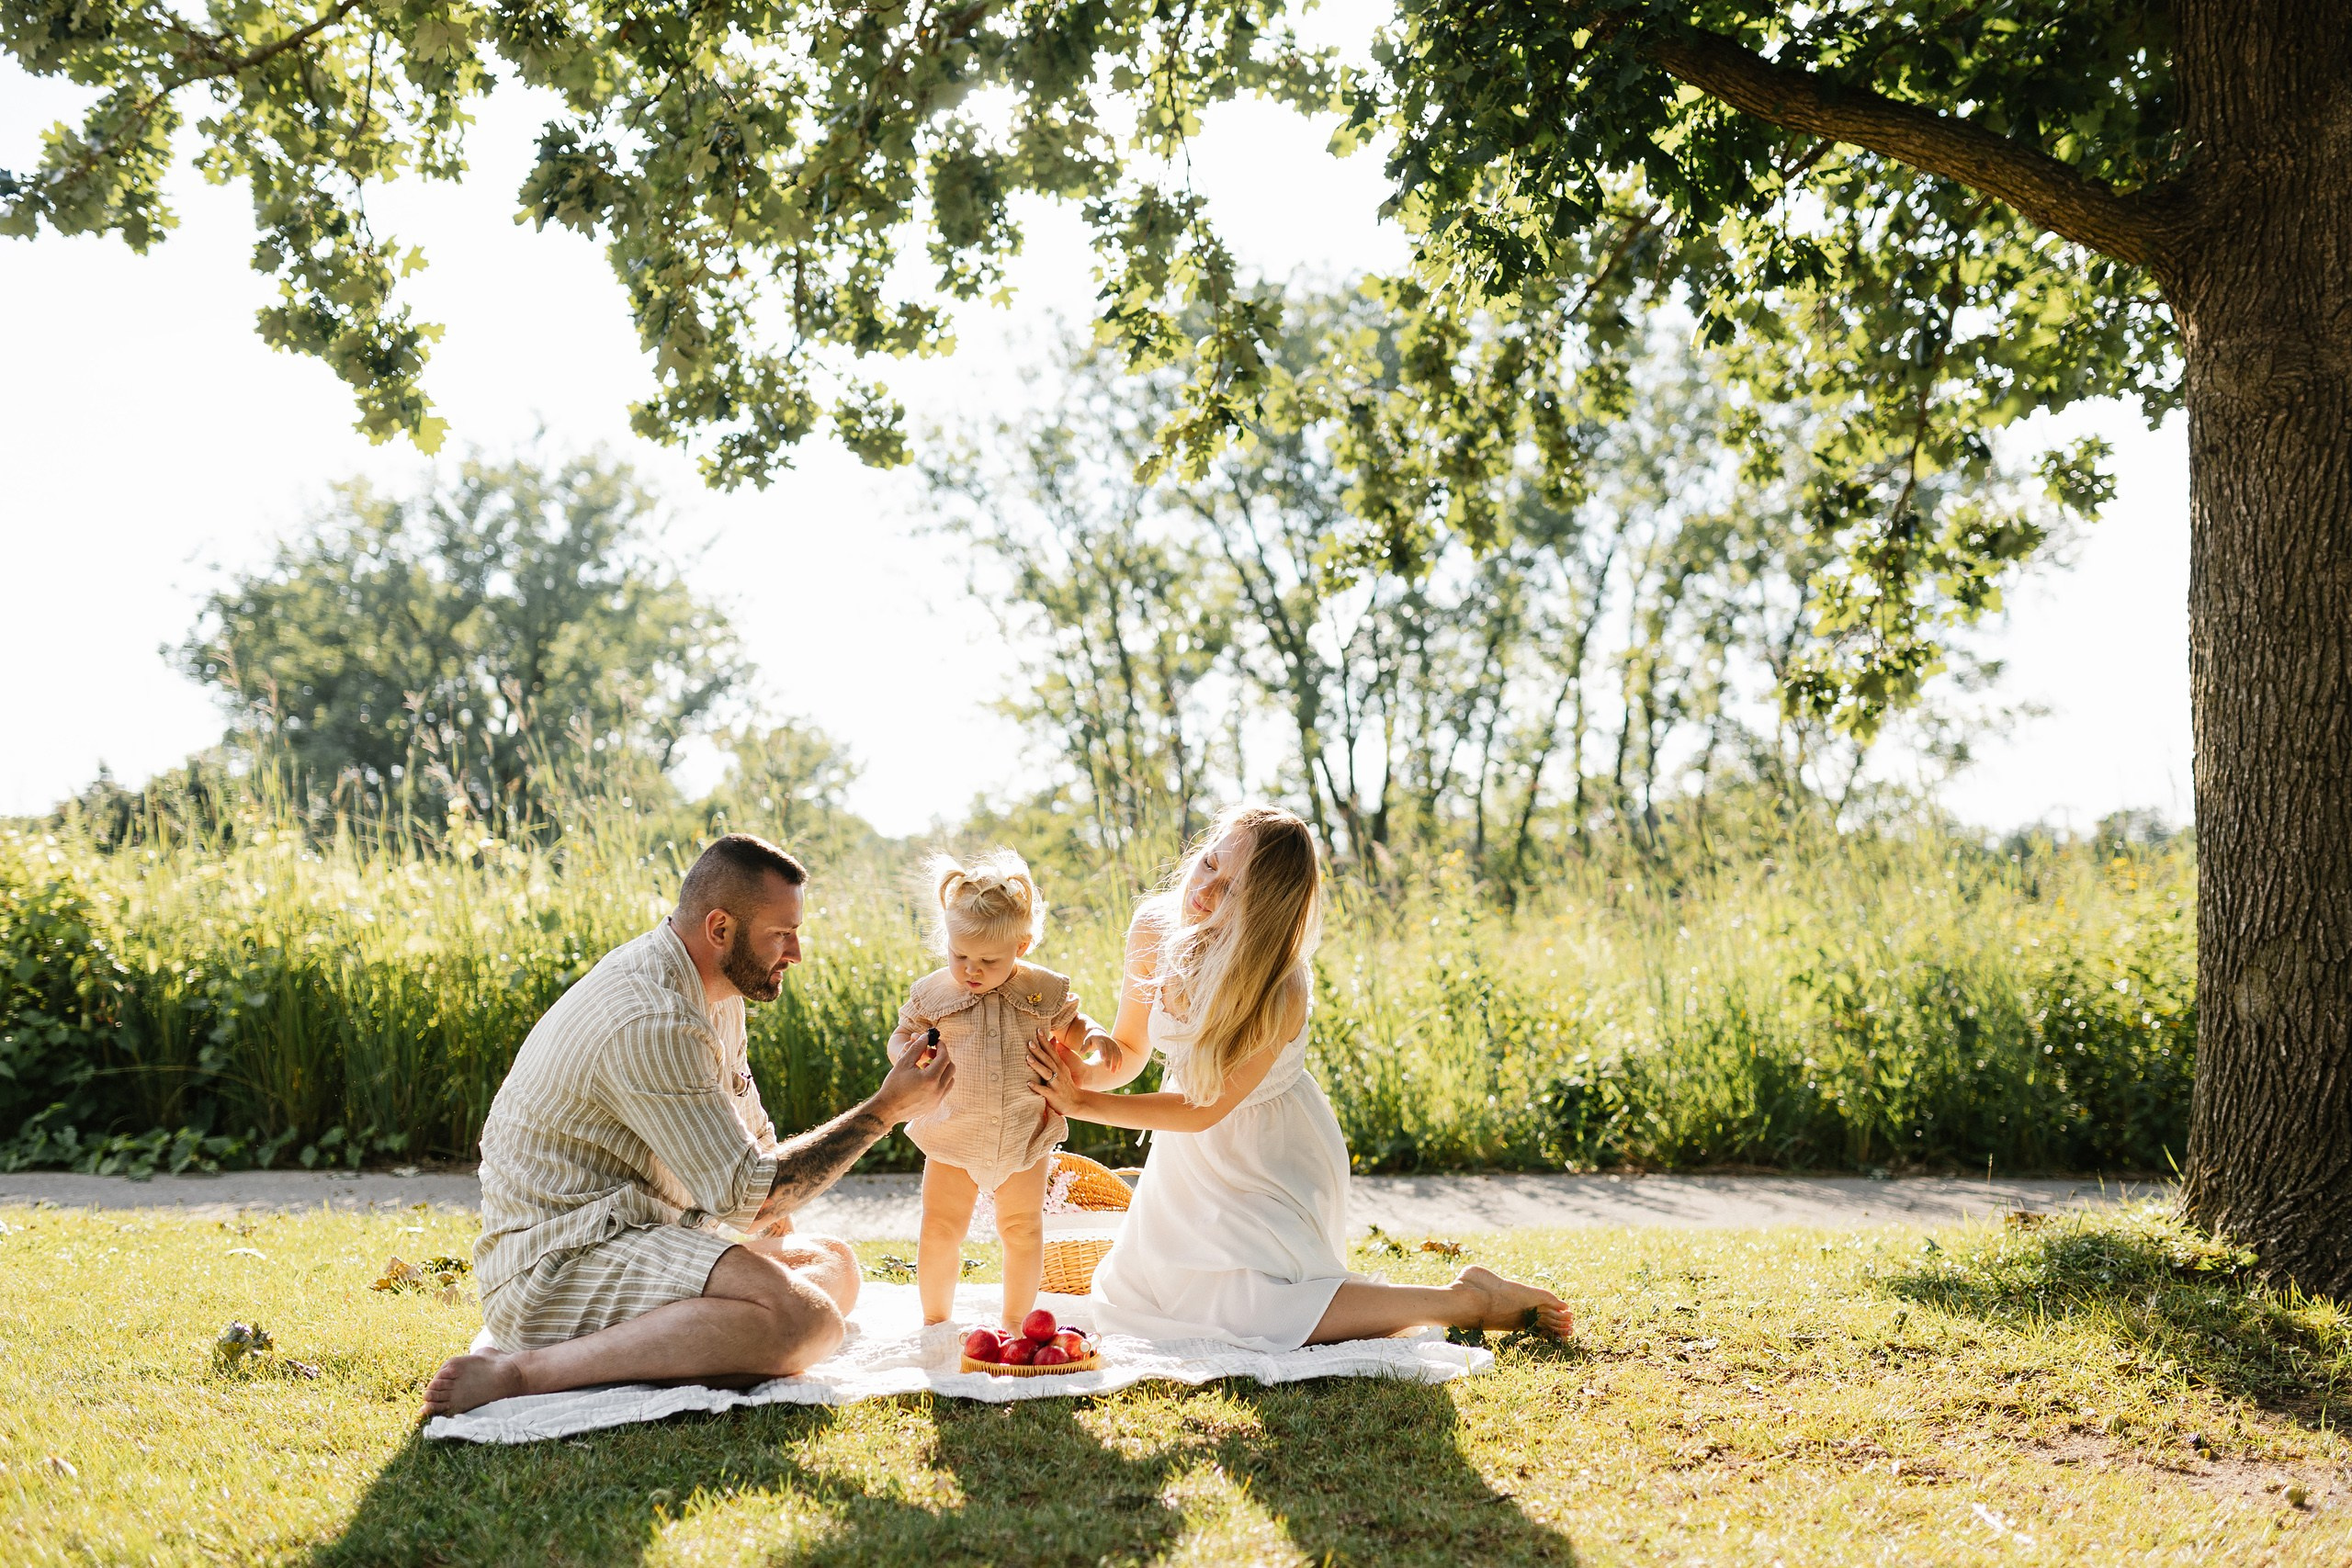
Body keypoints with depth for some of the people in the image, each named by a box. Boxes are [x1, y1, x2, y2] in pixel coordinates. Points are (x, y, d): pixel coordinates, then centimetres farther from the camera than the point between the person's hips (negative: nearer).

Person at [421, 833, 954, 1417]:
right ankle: (520, 1371, -25)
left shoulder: (717, 994, 10)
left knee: (832, 1264, 12)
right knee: (805, 1320, -29)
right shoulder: (652, 1023, -23)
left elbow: (751, 1140, 23)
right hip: (555, 1268, -11)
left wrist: (785, 1252, 13)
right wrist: (884, 1111, -15)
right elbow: (746, 1194, -21)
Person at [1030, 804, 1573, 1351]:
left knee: (1251, 1308, -22)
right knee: (1127, 1299, 17)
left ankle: (1467, 1302, -7)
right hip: (1190, 1159, 7)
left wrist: (1083, 1105, -25)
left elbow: (1203, 1108, -24)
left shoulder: (1279, 993, -34)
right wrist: (1086, 1071, -27)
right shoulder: (1154, 929, -17)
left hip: (1269, 1158, -7)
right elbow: (1130, 1050, -5)